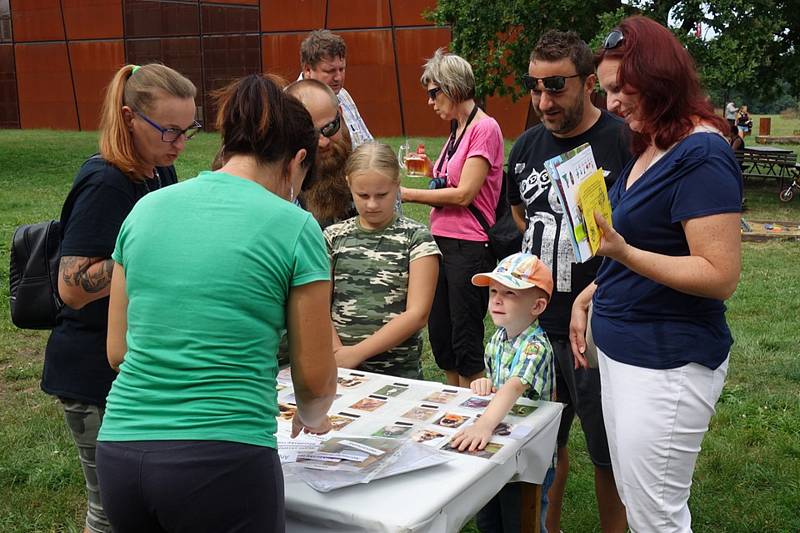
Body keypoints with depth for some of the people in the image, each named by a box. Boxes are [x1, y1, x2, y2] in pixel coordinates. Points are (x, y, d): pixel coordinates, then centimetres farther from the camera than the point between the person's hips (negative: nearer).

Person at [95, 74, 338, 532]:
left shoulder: (147, 209, 6)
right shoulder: (293, 226, -7)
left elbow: (117, 351, 11)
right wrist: (312, 417, 21)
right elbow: (315, 376, -1)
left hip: (120, 448, 5)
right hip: (223, 458, -5)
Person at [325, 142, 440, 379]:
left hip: (398, 371, -2)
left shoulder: (416, 238, 1)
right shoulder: (333, 237, 9)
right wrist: (338, 353, -14)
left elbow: (417, 314, -6)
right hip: (338, 368, 2)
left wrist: (356, 353, -11)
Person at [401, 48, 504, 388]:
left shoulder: (485, 128, -11)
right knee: (439, 336, 15)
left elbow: (463, 194, -17)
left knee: (465, 341, 0)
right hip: (443, 242, 9)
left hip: (468, 247, -9)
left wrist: (408, 194, -9)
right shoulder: (456, 130, 15)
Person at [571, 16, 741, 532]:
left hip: (667, 364, -9)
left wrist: (624, 253, -30)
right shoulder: (650, 147, 12)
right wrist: (590, 297, 14)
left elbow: (721, 276, -22)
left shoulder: (701, 155, -18)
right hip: (622, 349, 9)